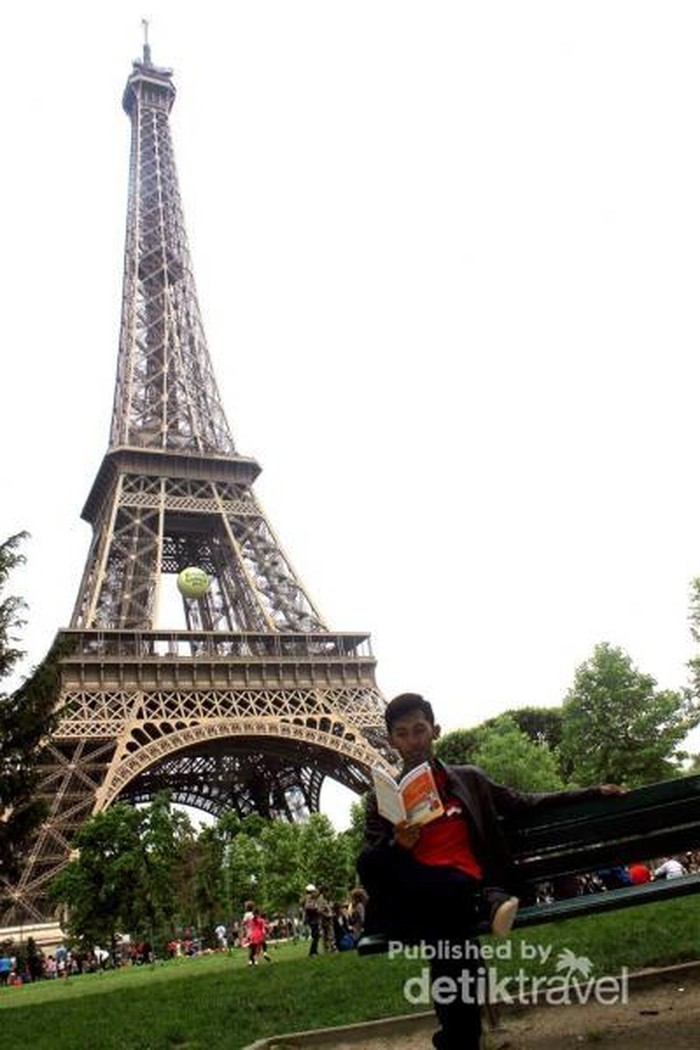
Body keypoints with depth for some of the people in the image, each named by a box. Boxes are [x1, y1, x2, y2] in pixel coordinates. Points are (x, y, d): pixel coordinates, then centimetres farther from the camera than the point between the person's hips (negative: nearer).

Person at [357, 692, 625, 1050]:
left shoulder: (469, 779, 23)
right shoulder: (382, 798, 19)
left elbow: (524, 804, 28)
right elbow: (370, 864, 10)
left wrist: (592, 793, 23)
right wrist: (398, 845, -13)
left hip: (463, 885, -1)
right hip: (413, 894, 1)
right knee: (372, 859, -36)